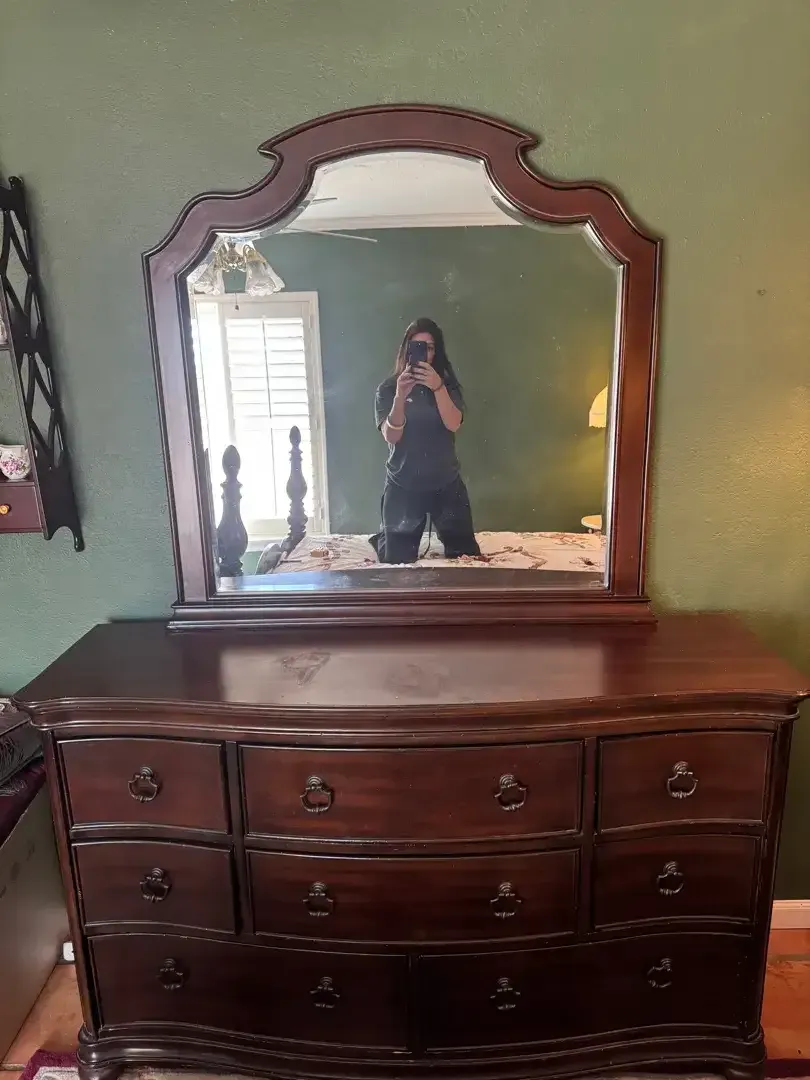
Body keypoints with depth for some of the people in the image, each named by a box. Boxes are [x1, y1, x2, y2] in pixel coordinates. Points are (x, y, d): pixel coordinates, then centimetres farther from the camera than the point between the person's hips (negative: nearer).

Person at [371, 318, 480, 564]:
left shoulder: (447, 385, 0)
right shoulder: (388, 388, -5)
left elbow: (453, 424, -16)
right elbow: (391, 435, -16)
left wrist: (438, 387, -29)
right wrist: (400, 396, -31)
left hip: (446, 483, 2)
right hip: (403, 485, -2)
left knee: (466, 555, 8)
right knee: (397, 560, 8)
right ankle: (383, 538, 42)